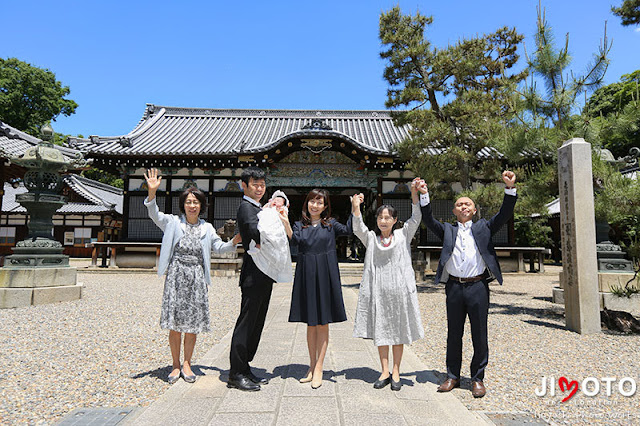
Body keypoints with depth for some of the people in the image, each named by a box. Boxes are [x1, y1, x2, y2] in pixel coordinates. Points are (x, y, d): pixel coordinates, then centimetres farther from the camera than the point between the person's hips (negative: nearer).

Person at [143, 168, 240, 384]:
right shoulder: (173, 222, 6)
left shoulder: (207, 228, 13)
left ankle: (187, 364, 19)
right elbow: (154, 214, -8)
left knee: (193, 325, 4)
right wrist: (152, 192, -23)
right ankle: (176, 365, 16)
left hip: (197, 278, 2)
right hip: (176, 276, -2)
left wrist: (234, 242, 1)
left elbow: (219, 247, 20)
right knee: (175, 324, 1)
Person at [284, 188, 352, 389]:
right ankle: (312, 366, 23)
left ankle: (318, 369, 11)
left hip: (326, 276, -1)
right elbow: (295, 240, -12)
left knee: (323, 323, 3)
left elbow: (348, 230, -11)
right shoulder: (300, 225, 7)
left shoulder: (330, 224, 6)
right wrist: (285, 222, -25)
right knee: (310, 323, 10)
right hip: (306, 276, 1)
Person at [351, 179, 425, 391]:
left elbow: (416, 218, -4)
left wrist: (415, 193, -16)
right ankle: (385, 372, 17)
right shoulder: (371, 239, 8)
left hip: (399, 288, -1)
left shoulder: (403, 235, 7)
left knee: (398, 330, 6)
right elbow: (358, 228, -9)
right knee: (380, 330, 5)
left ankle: (396, 372, 17)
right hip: (378, 290, 1)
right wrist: (356, 208, -25)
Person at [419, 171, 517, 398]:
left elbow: (504, 215, 0)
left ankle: (478, 379, 20)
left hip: (478, 287, -1)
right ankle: (452, 377, 23)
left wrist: (510, 188, -13)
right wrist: (424, 195, -11)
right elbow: (428, 220, 1)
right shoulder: (447, 230, 13)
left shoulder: (483, 227, 11)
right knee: (454, 334, 10)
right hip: (454, 287, 1)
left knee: (479, 335, 5)